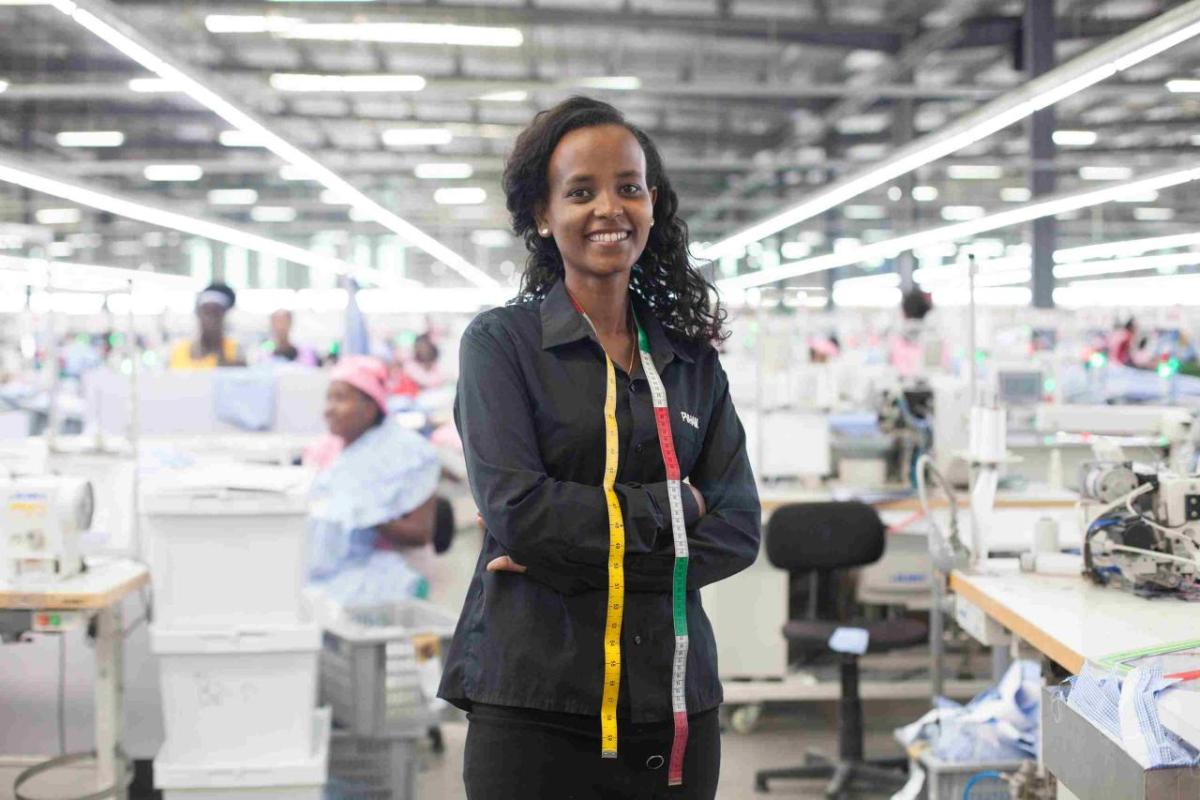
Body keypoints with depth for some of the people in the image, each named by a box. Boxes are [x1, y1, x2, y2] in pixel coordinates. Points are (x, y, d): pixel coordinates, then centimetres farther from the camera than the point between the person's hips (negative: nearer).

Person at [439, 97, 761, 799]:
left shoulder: (693, 360, 10)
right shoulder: (500, 341, 0)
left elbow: (738, 530, 0)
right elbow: (516, 508, -13)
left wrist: (583, 557, -12)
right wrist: (671, 507, -6)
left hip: (674, 703, 4)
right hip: (535, 705, -3)